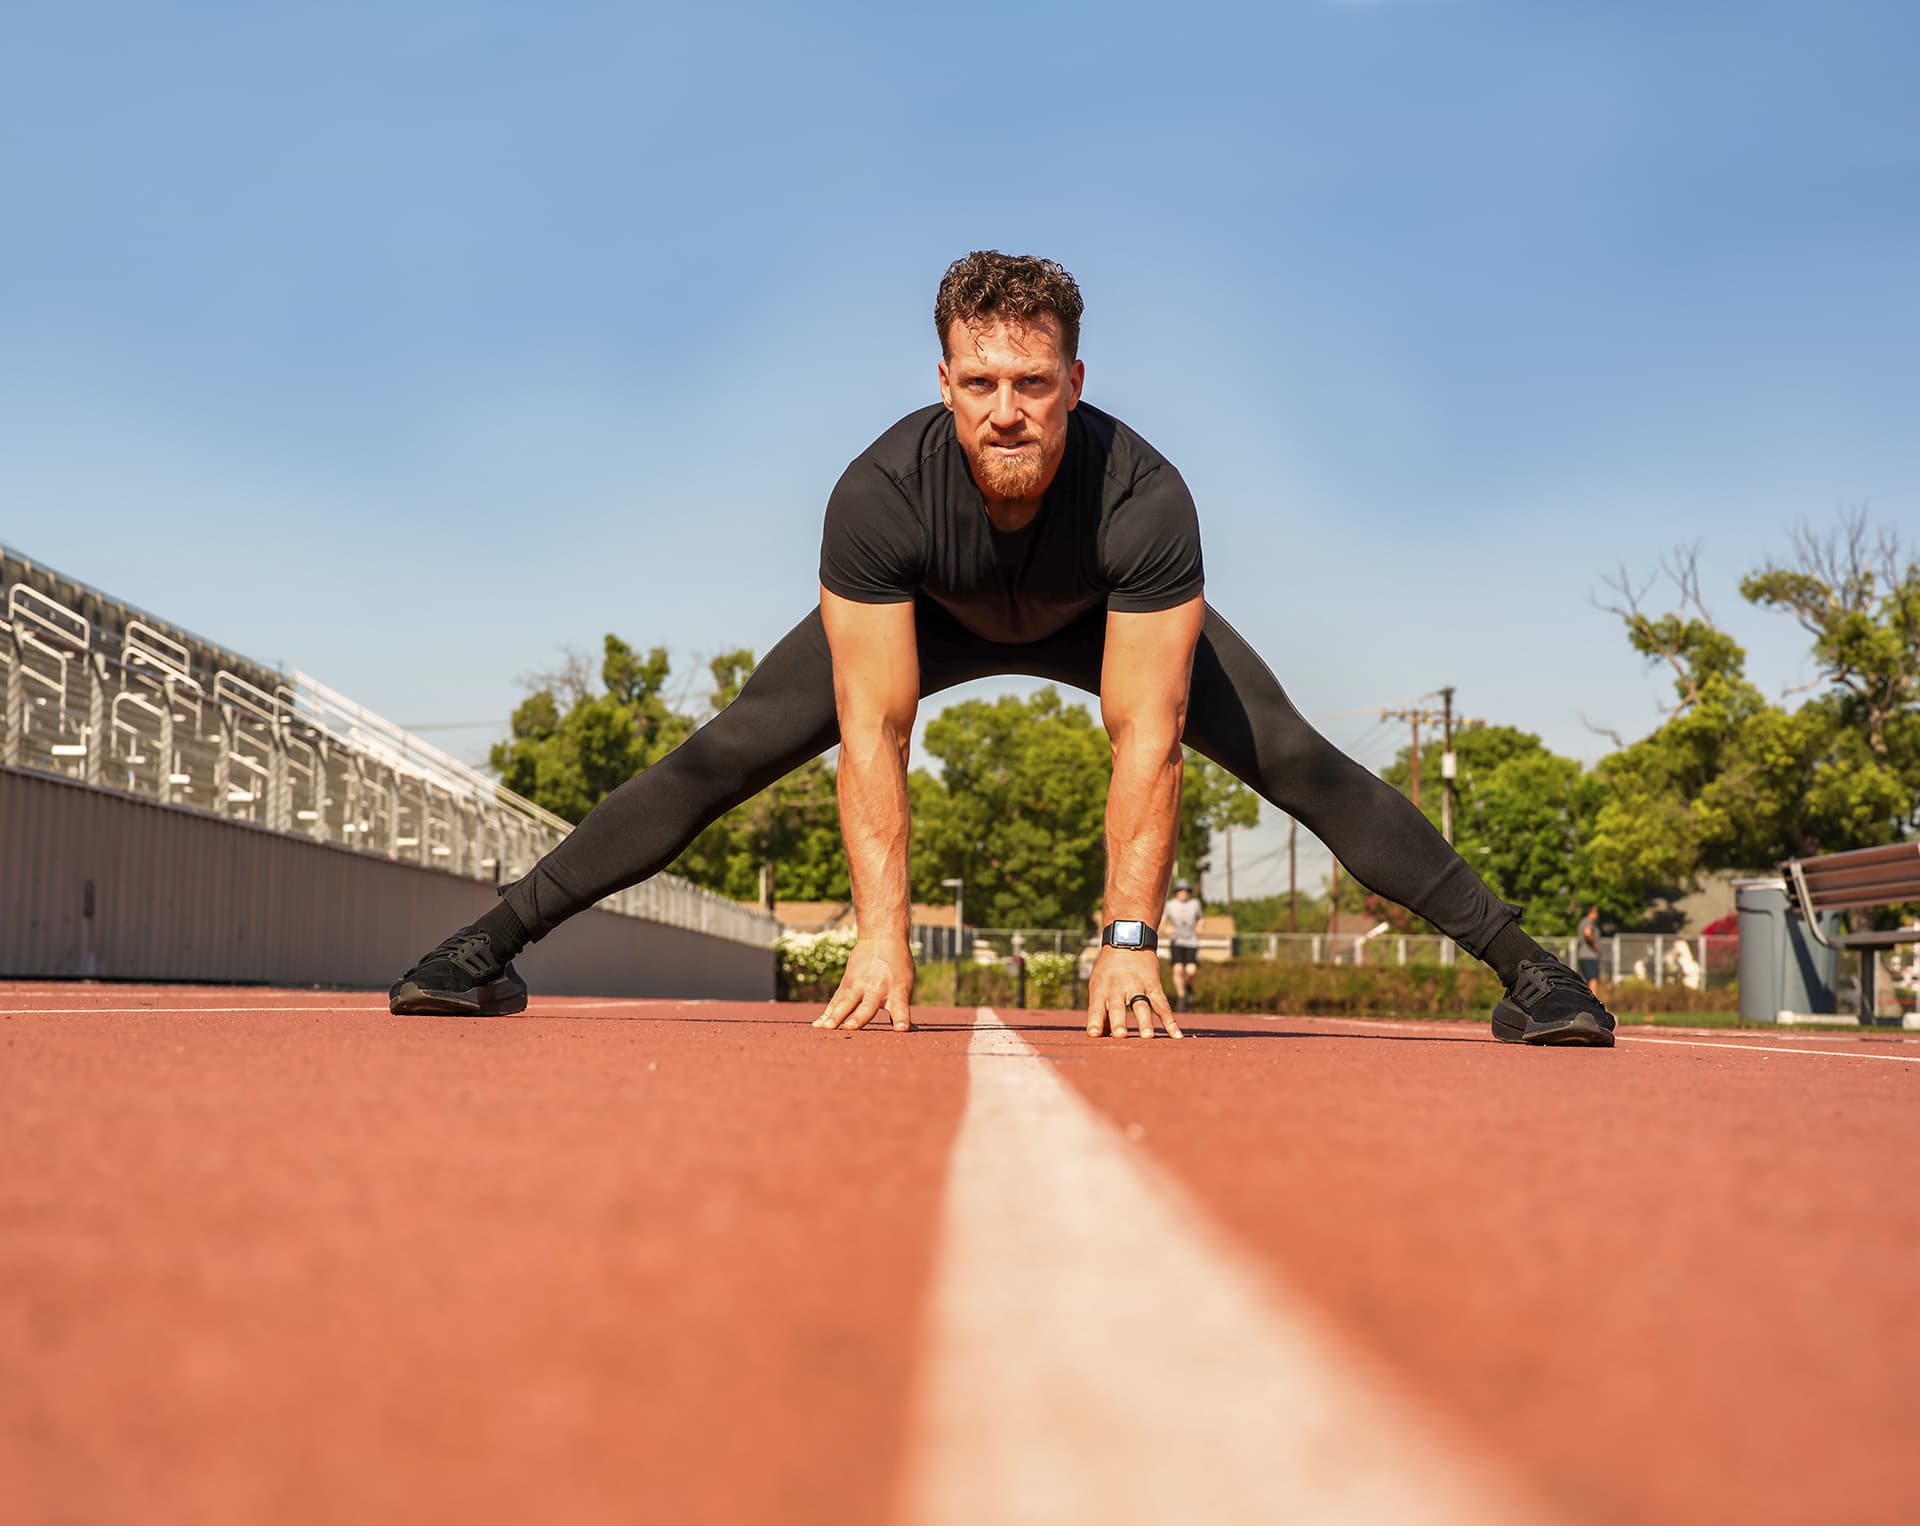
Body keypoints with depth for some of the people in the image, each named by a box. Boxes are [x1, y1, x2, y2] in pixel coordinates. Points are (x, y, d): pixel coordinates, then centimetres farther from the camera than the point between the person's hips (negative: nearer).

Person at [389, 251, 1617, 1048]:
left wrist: (1129, 942, -44)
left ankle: (1530, 968, -6)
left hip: (1105, 615, 0)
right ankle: (492, 943, -1)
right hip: (930, 615, 1)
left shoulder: (1146, 499, -42)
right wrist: (882, 934, -42)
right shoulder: (881, 496, -40)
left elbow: (1145, 741, -40)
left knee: (1300, 763, -15)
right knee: (722, 759, -11)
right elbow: (874, 733, -37)